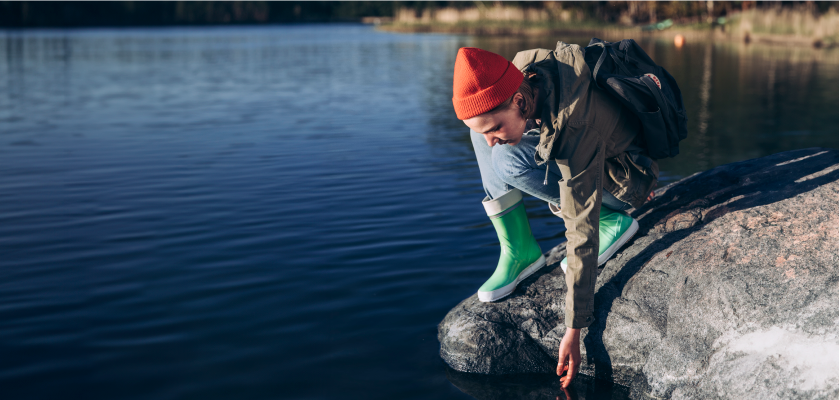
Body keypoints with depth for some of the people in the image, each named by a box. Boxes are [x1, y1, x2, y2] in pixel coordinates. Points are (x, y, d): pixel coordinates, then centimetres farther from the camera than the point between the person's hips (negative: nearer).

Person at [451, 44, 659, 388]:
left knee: (509, 162, -26)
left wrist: (574, 330, -30)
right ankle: (520, 251, -4)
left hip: (623, 181, -8)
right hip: (589, 163, 8)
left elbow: (582, 234, -35)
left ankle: (612, 221, -10)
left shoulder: (574, 131, -39)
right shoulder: (523, 66, -20)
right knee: (491, 139, -7)